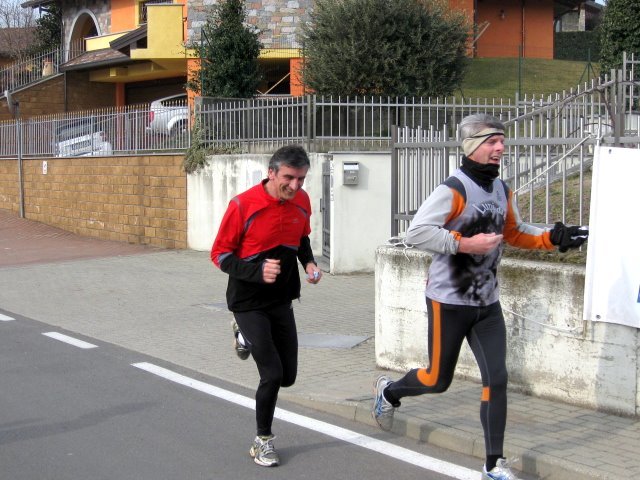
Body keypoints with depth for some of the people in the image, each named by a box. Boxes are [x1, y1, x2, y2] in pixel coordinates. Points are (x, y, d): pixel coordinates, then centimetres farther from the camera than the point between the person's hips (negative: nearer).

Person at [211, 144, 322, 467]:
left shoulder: (302, 202, -4)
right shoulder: (243, 206, -21)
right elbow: (220, 256, -14)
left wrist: (309, 262, -4)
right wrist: (257, 272, -30)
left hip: (282, 301, 6)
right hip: (249, 303, -5)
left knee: (287, 377, 11)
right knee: (272, 374, -11)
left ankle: (247, 338, 40)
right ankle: (262, 441, 12)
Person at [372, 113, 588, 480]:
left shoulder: (502, 189, 6)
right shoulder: (453, 190, -19)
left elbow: (514, 232, 20)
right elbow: (416, 233, -27)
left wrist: (553, 238, 5)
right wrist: (466, 244, -29)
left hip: (487, 303, 6)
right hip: (449, 302, -6)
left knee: (497, 378, 0)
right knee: (439, 380, 6)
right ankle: (389, 391, 38)